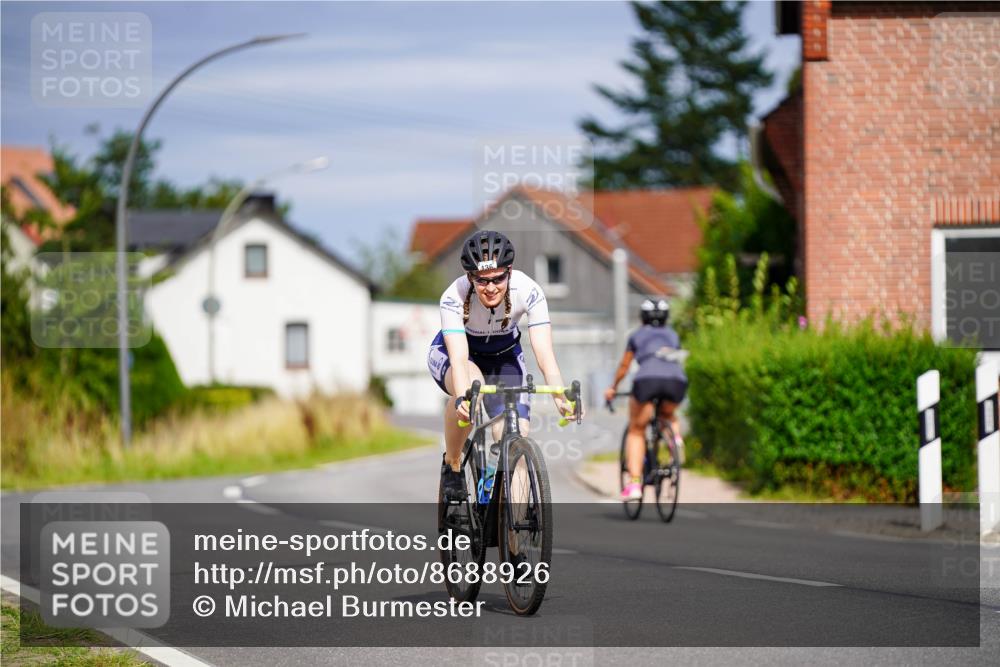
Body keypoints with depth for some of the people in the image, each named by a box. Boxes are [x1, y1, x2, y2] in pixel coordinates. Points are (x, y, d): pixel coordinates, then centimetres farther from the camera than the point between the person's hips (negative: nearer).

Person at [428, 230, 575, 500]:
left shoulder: (528, 291, -30)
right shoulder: (454, 297, -34)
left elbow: (544, 352, -36)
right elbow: (459, 358, -43)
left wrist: (561, 397, -53)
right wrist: (463, 398, -63)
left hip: (503, 356, 2)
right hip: (450, 352, -2)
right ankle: (452, 466, -16)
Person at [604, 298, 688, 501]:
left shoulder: (637, 336, 27)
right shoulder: (673, 335, 32)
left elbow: (624, 367, 35)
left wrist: (613, 389, 51)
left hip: (647, 379, -2)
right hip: (676, 380, 2)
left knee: (636, 430, 14)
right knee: (668, 414, 35)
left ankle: (634, 483, 0)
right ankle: (675, 437, 2)